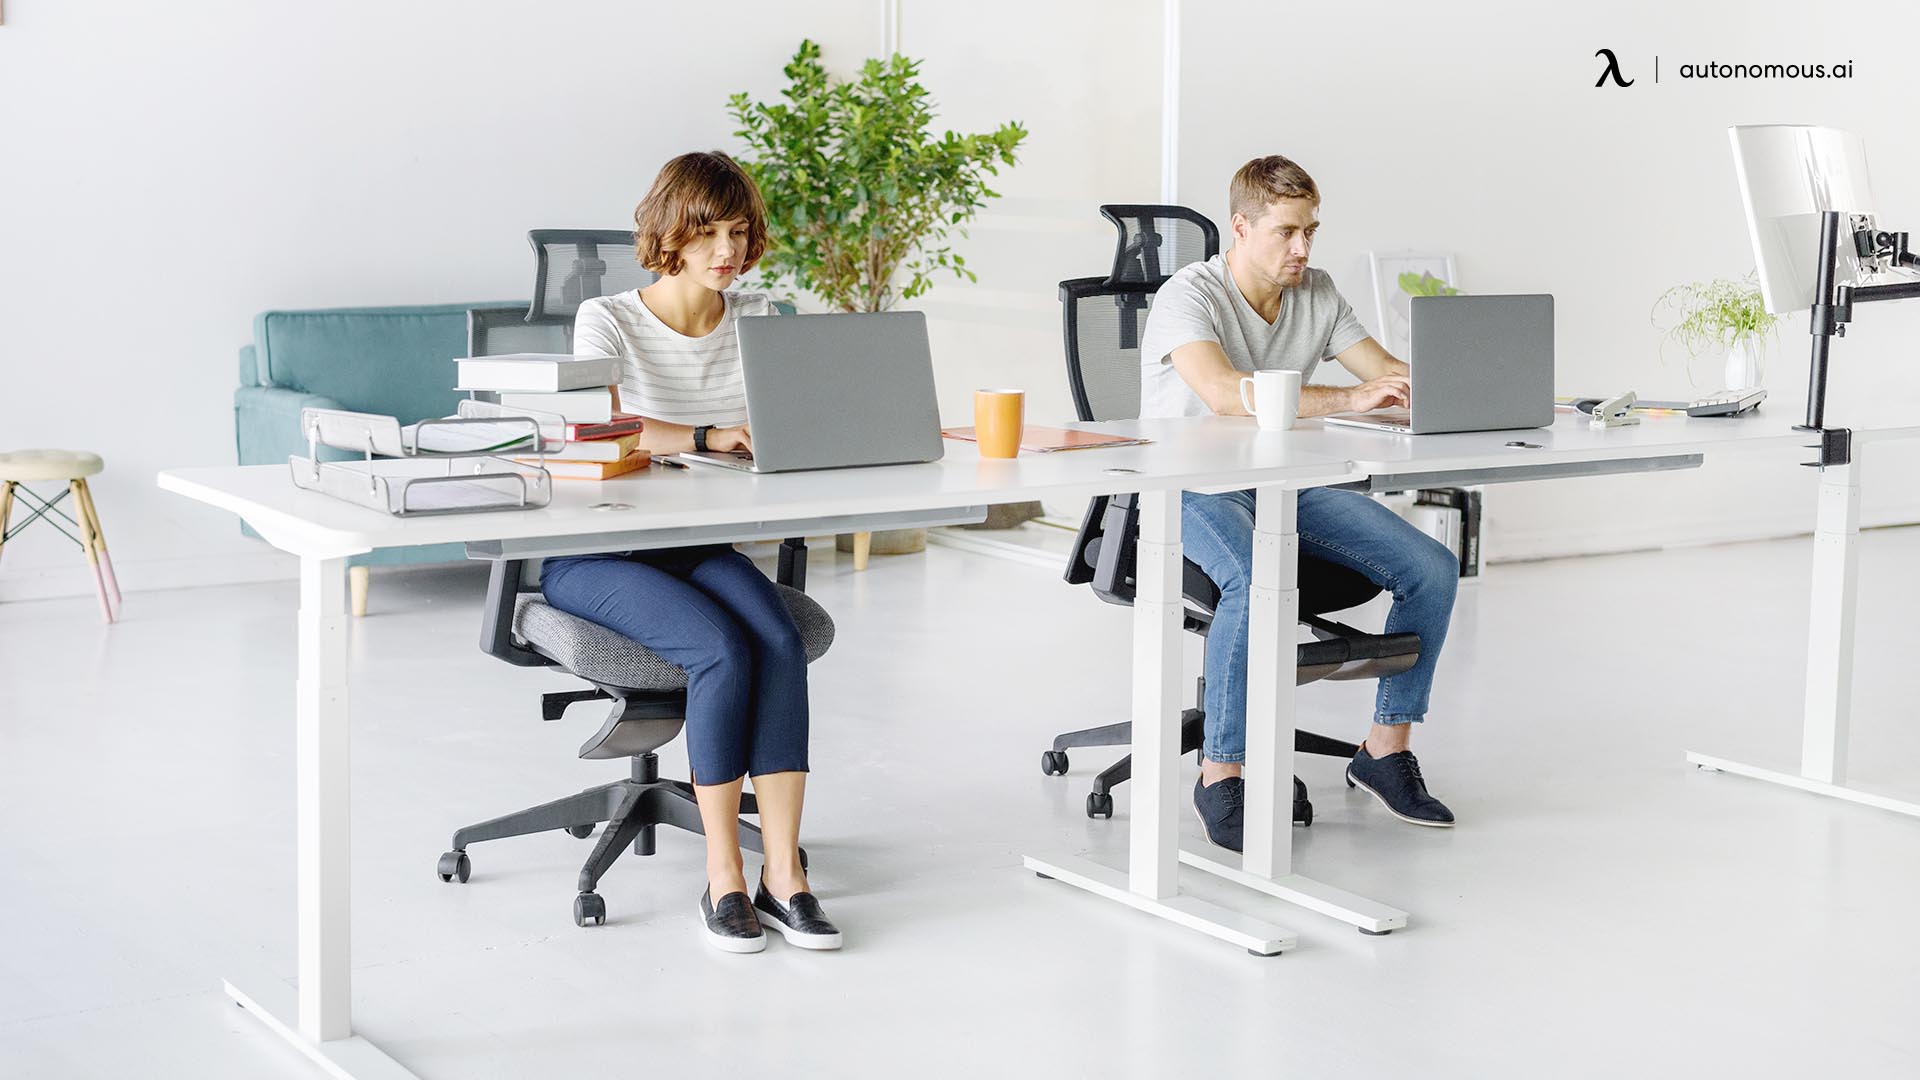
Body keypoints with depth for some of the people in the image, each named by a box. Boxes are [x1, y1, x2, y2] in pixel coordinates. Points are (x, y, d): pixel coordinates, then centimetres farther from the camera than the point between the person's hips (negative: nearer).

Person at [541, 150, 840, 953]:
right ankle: (722, 877, -20)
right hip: (596, 551, -4)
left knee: (780, 640, -26)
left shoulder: (754, 319, 9)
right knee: (723, 647, -30)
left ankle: (782, 872, -24)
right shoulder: (607, 321, -7)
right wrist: (709, 437, -33)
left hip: (699, 544, 4)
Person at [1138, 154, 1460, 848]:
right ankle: (1220, 774, -24)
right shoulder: (1189, 296, -13)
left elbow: (1390, 372, 8)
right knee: (1256, 582, -39)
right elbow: (1224, 392, -31)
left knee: (1432, 569, -10)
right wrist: (1347, 399, -37)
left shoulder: (1317, 295, 8)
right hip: (1195, 488, -7)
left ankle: (1384, 751, 3)